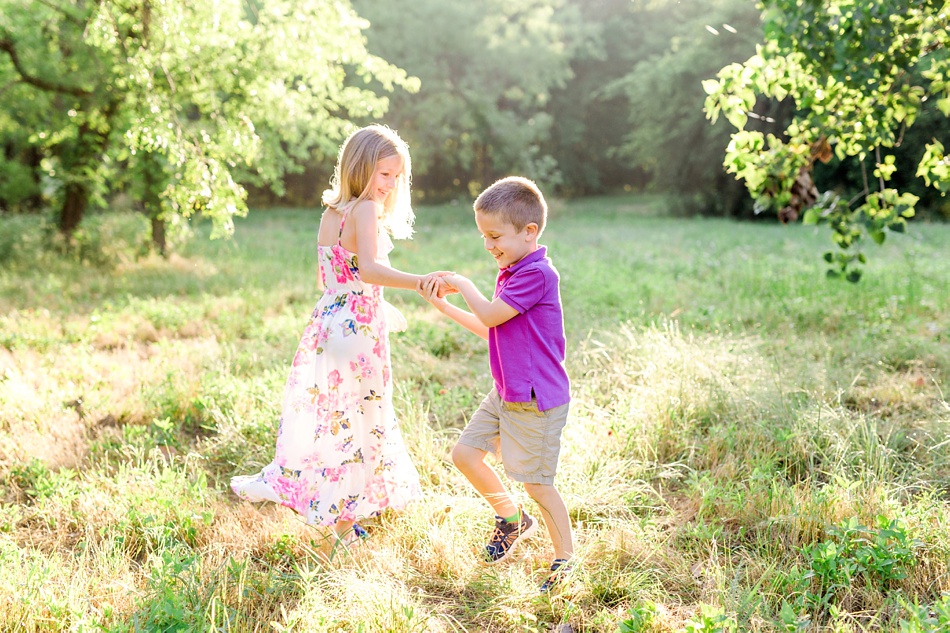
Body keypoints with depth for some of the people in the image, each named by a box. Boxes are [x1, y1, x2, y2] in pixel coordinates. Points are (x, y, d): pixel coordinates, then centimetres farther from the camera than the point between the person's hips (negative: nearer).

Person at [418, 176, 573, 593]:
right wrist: (442, 304, 13)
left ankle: (565, 558, 17)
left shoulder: (537, 274, -19)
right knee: (465, 453, 11)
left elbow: (490, 315, -21)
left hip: (537, 400, -9)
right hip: (505, 394, 9)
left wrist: (463, 284, -5)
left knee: (535, 481, 0)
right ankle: (512, 518, 30)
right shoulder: (511, 272, 11)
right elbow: (487, 329, 19)